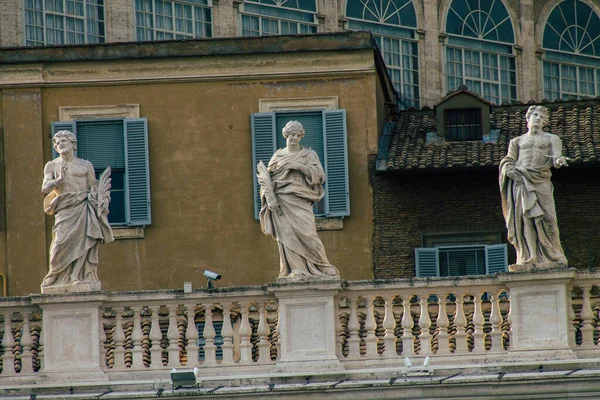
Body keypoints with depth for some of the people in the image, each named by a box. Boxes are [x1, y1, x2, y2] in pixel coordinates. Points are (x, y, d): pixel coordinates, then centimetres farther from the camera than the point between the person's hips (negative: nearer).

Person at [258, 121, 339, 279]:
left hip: (301, 202, -2)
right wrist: (270, 197, -5)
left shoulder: (309, 155, 10)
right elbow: (266, 178, 10)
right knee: (287, 235, -8)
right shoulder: (278, 156, 13)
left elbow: (319, 174, -3)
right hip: (282, 202, 2)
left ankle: (323, 267, -4)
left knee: (306, 233, -13)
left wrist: (299, 166, -12)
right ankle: (295, 270, -8)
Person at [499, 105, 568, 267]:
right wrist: (510, 171, -8)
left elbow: (555, 157, 4)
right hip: (521, 182, 1)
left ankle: (553, 255, -8)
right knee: (525, 217, -9)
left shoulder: (551, 139, 19)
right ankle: (530, 256, -14)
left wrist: (558, 161, -21)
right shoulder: (517, 141, 22)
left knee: (546, 217, -11)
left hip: (541, 181, -1)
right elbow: (508, 161, 14)